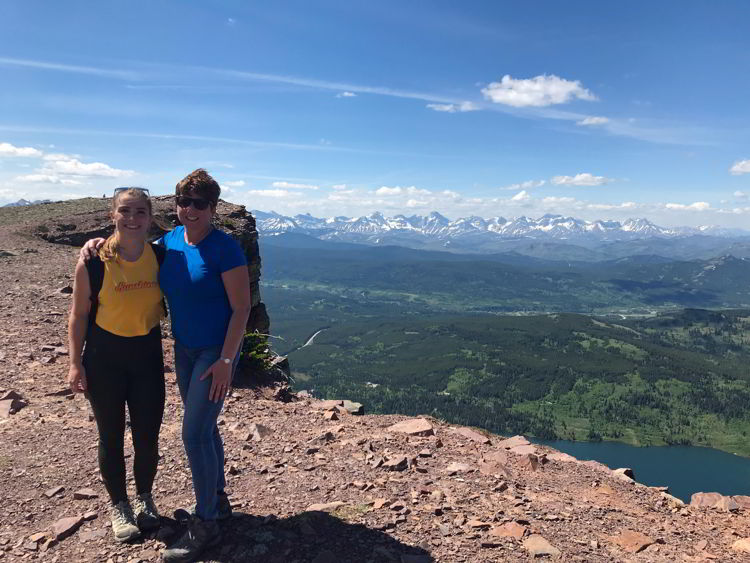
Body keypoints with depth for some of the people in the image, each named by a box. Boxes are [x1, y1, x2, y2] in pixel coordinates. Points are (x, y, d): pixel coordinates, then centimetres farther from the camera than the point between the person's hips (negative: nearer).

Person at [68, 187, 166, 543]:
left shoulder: (160, 257, -6)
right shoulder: (93, 262, -13)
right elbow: (79, 314, -5)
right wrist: (75, 363, -6)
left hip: (147, 354, 2)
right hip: (104, 357, -2)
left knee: (147, 436, 10)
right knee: (111, 437, 12)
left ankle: (144, 498, 37)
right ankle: (119, 505, 35)